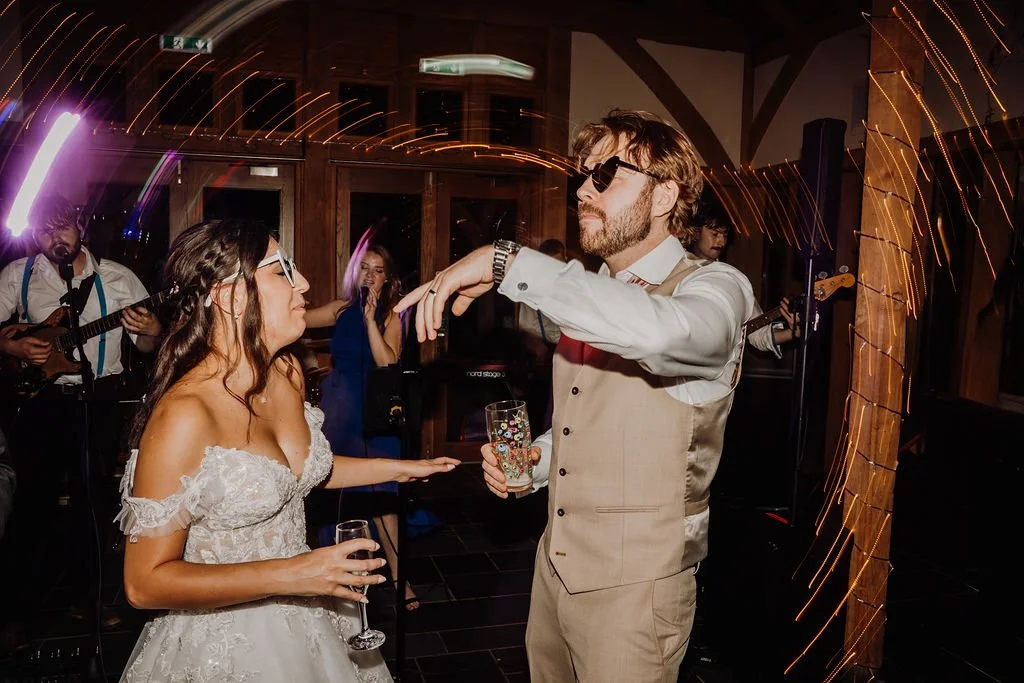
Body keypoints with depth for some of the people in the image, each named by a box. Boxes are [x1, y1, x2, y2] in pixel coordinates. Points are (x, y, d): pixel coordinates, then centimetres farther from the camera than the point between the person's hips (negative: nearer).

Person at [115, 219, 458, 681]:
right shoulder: (184, 414, -26)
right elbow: (145, 582, -22)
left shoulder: (287, 372, -4)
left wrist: (396, 468, 12)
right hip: (225, 640, -7)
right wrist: (287, 575, -27)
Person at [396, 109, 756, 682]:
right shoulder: (589, 295, 8)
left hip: (634, 586, -6)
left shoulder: (715, 288, -14)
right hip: (556, 566, 7)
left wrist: (506, 262, -35)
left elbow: (659, 332, -40)